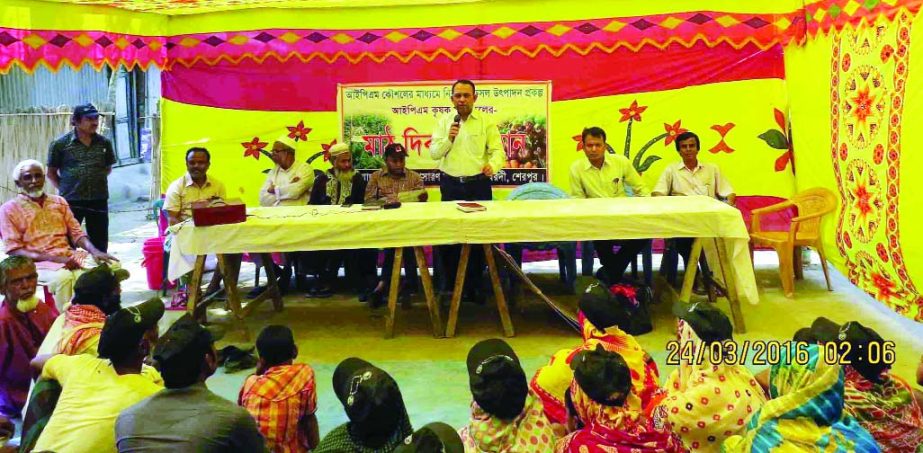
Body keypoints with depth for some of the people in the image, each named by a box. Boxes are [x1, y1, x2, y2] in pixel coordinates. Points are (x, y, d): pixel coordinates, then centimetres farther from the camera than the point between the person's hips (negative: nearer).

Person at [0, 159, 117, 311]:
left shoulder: (59, 202, 18)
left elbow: (76, 232, 13)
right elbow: (14, 250, -4)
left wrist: (95, 251, -10)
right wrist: (54, 259, -17)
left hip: (68, 257, 4)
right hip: (36, 263, -4)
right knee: (63, 276, -38)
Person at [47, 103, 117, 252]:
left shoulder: (104, 143, 4)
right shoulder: (60, 144, -4)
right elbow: (52, 173, 3)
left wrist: (97, 181, 7)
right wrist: (65, 188, -2)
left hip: (99, 200, 3)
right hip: (71, 201, -3)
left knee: (100, 243, 12)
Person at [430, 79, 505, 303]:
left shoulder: (486, 122, 2)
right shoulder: (443, 122, 8)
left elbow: (498, 150, -3)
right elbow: (433, 153, 4)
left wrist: (493, 165, -24)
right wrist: (448, 138, -13)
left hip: (478, 184, -1)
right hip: (451, 185, 1)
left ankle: (474, 285, 12)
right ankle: (449, 285, 13)